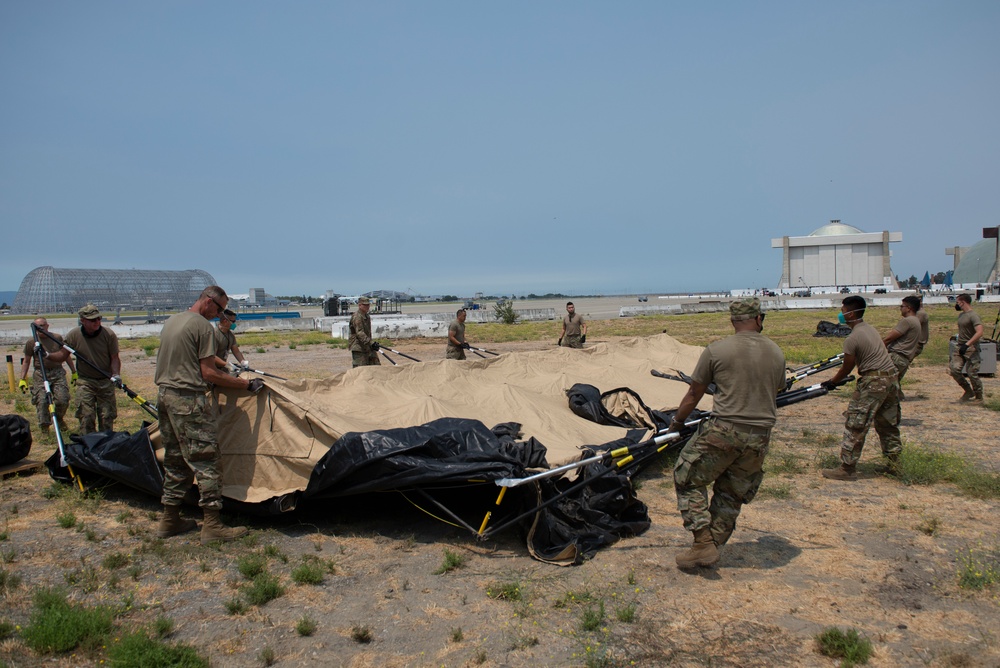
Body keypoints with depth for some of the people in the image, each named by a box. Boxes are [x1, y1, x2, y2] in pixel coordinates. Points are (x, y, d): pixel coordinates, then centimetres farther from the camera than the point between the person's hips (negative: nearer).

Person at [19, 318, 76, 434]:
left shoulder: (57, 338, 6)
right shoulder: (31, 342, 3)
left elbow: (66, 355, 15)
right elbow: (26, 361, 10)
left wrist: (74, 371, 16)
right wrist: (22, 379, 3)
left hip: (58, 373, 1)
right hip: (40, 375, -1)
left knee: (63, 400, -8)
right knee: (42, 402, -9)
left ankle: (59, 419, 22)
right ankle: (44, 427, 3)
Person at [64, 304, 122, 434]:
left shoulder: (109, 334, -12)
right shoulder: (73, 335, -9)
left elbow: (115, 358, -6)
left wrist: (116, 375, -20)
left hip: (106, 381, 0)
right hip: (85, 382, 0)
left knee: (107, 417, 5)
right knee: (86, 418, -6)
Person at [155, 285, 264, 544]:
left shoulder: (170, 321, 16)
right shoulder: (203, 326, -12)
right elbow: (208, 373, -14)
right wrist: (247, 384, -8)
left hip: (165, 395, 9)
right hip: (190, 400, -9)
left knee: (174, 460, 17)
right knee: (206, 460, -5)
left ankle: (169, 520, 24)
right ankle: (212, 526, -2)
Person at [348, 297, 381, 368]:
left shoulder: (367, 316, 14)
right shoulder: (357, 317, -17)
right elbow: (360, 333, -27)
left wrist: (373, 343, 28)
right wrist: (371, 343, -34)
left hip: (367, 347, 10)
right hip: (358, 347, -10)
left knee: (376, 365, 10)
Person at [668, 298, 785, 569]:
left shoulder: (716, 350, -8)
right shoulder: (776, 353, 6)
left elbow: (694, 394, 0)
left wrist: (677, 421, 16)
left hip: (723, 432, -5)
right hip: (760, 437, 5)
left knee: (687, 478, 10)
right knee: (732, 494, 19)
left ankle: (703, 544, 4)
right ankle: (713, 545, 22)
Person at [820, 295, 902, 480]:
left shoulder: (852, 338, -14)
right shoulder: (870, 328, 12)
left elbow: (847, 368, -5)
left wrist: (831, 382, 12)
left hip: (874, 381, -9)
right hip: (891, 376, 9)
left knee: (856, 424, -4)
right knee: (888, 423, 19)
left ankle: (847, 468, -2)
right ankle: (895, 463, 26)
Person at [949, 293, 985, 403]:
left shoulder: (973, 316, -14)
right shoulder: (961, 315, 15)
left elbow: (979, 333, -25)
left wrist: (967, 344, -30)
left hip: (971, 348, -8)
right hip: (960, 347, 8)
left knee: (972, 373, -4)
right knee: (954, 369, -7)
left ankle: (979, 396, 15)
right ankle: (969, 392, 10)